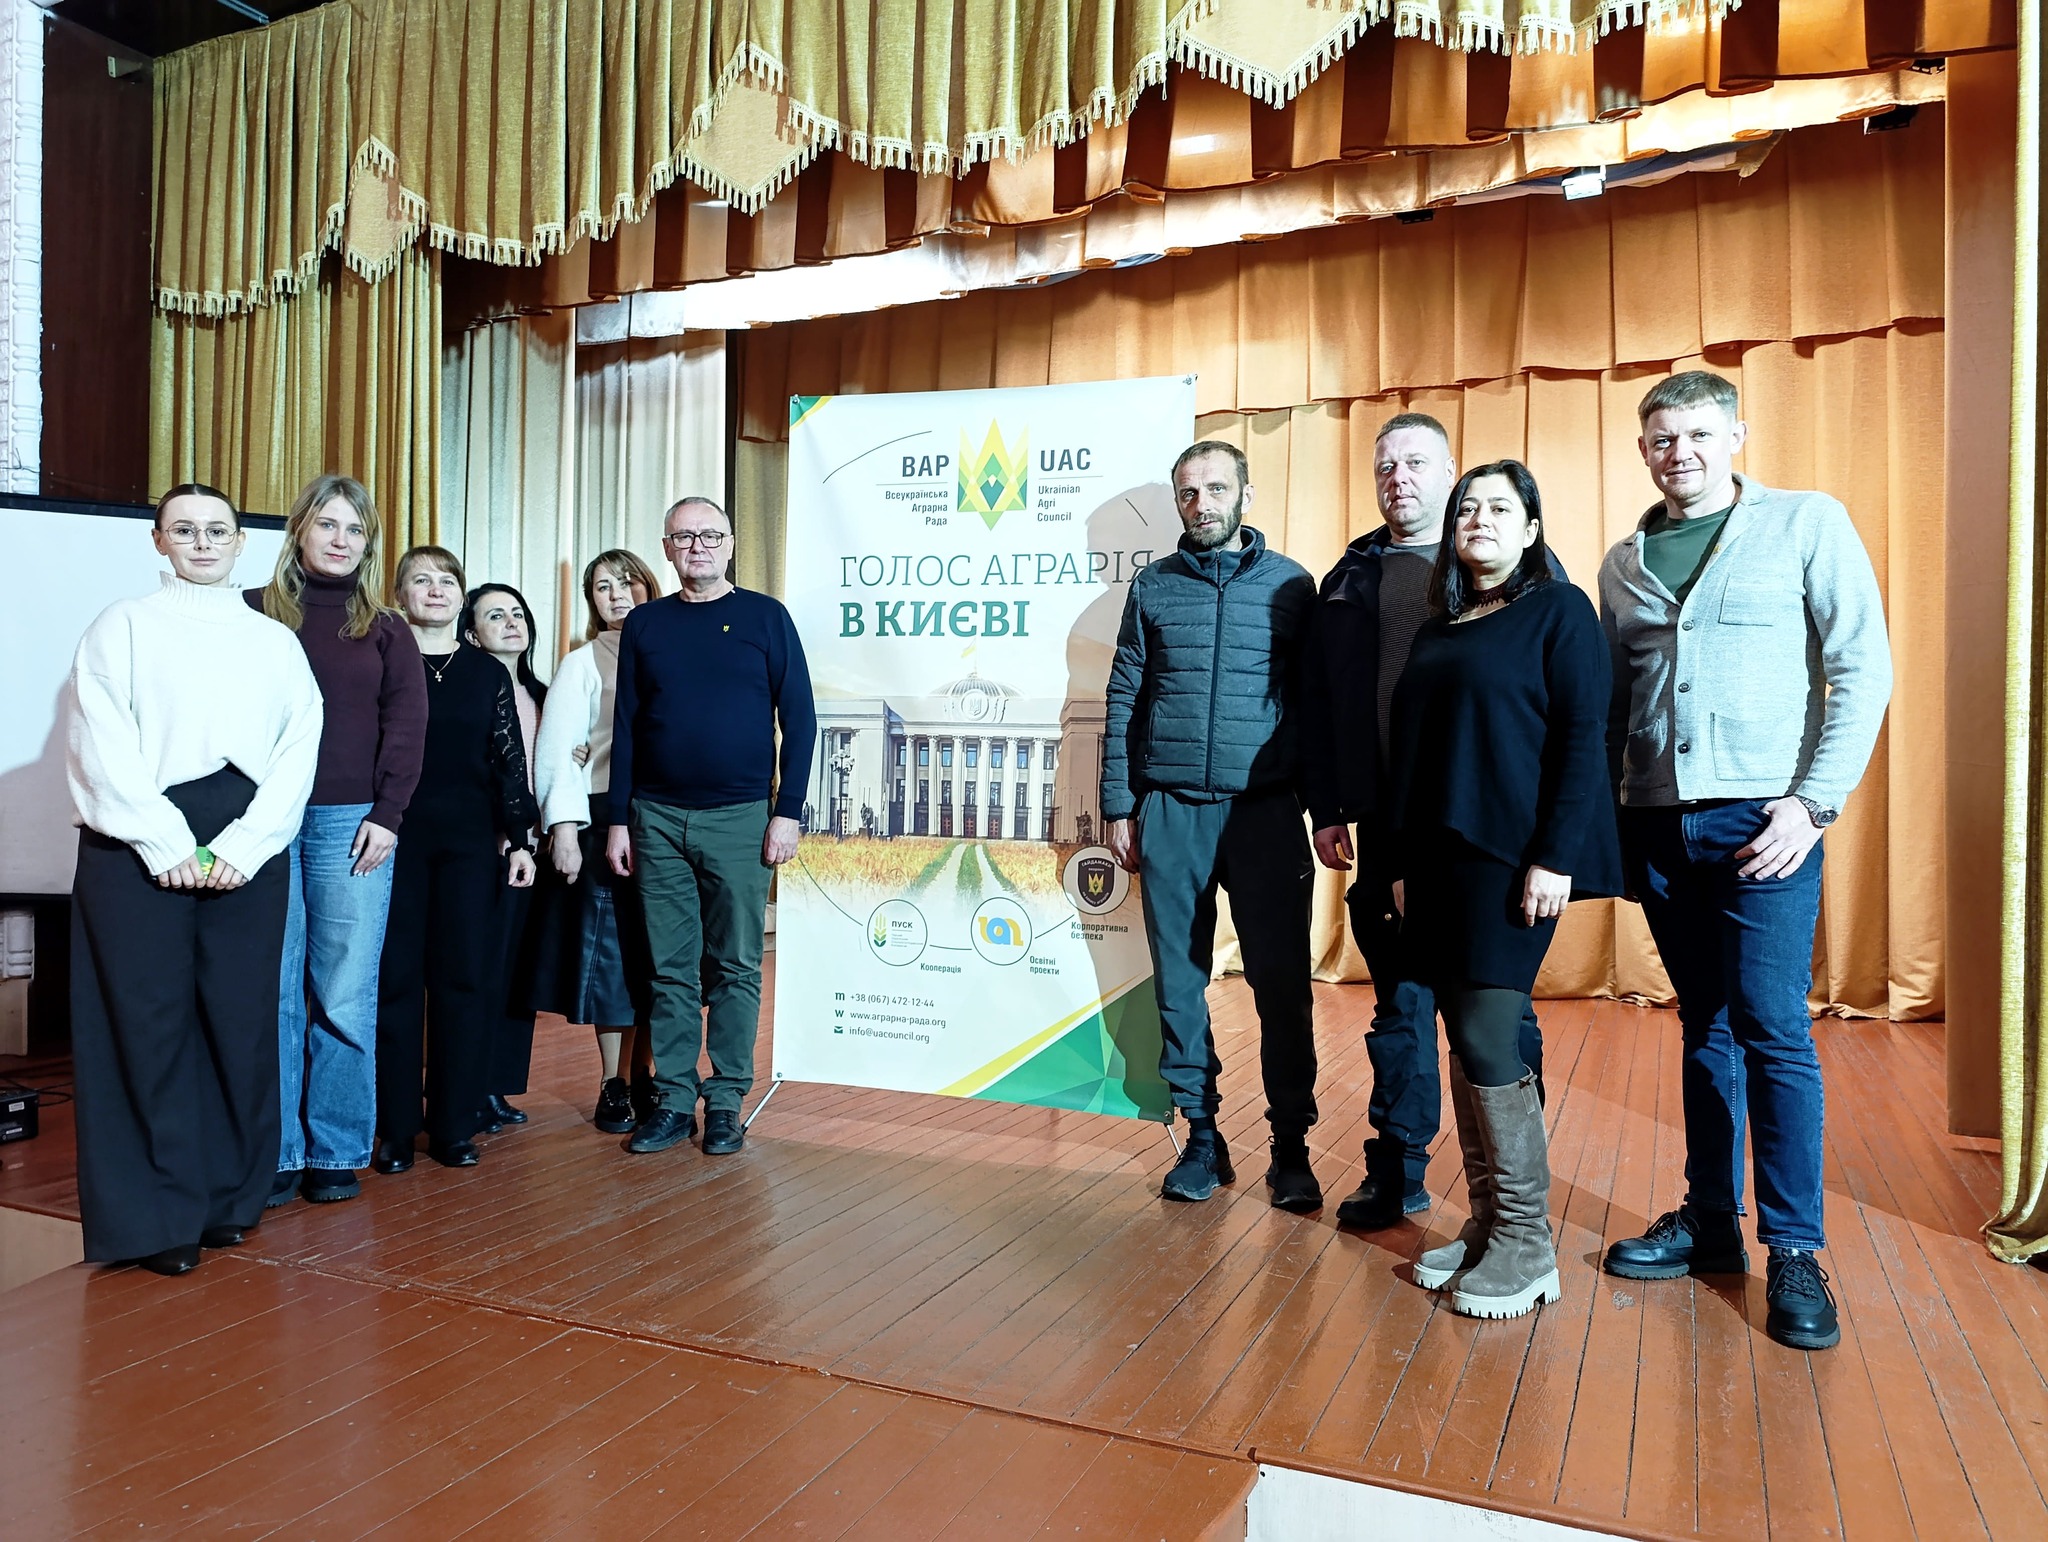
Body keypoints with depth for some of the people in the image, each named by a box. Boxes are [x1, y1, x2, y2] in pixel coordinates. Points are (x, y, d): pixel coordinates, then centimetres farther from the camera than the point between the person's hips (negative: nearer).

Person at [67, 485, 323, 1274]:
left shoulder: (276, 641, 14)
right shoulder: (123, 626, 8)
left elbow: (298, 751, 4)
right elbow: (101, 744, -2)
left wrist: (245, 844, -9)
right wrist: (166, 844, -12)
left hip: (248, 850, 2)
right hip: (138, 848, -2)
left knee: (241, 1022, 3)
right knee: (149, 1023, -1)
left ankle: (230, 1197, 15)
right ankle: (157, 1216, 8)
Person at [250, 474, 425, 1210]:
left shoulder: (383, 627, 11)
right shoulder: (253, 612, 9)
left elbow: (406, 726, 5)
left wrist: (387, 816, -5)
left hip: (352, 822, 0)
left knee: (345, 997, 1)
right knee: (271, 992, 2)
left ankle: (337, 1150, 11)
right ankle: (277, 1151, 12)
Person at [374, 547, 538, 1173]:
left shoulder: (488, 672, 9)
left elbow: (509, 760, 9)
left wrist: (521, 839, 4)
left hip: (470, 840, 2)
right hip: (395, 838, -2)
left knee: (466, 977, 2)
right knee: (396, 978, 2)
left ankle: (453, 1125, 13)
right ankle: (396, 1128, 13)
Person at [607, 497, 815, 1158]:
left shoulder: (765, 617, 3)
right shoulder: (645, 623, 10)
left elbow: (799, 717, 1)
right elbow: (626, 726, 11)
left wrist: (787, 812, -6)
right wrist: (618, 820, 6)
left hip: (739, 818, -2)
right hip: (657, 818, 2)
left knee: (735, 968, 4)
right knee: (671, 970, 6)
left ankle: (725, 1103, 13)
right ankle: (672, 1101, 15)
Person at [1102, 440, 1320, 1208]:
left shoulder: (1291, 584, 6)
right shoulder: (1152, 586, 9)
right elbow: (1123, 701, 9)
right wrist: (1118, 808, 4)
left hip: (1266, 810, -1)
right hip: (1171, 812, 2)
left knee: (1281, 983, 0)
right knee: (1179, 980, 5)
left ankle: (1291, 1147, 12)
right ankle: (1202, 1137, 18)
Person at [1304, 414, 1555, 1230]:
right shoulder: (1350, 579, 14)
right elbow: (1317, 706, 15)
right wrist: (1327, 810, 9)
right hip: (1388, 821, 3)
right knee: (1400, 999, 11)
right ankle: (1396, 1169, 23)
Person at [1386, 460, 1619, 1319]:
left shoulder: (1558, 610, 0)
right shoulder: (1438, 629, 17)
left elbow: (1583, 738, -8)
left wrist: (1555, 858, -15)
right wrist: (1402, 863, 14)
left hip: (1511, 857, -6)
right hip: (1435, 858, 6)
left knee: (1488, 1040, -8)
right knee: (1464, 1040, 8)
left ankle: (1527, 1244, 5)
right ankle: (1485, 1222, 19)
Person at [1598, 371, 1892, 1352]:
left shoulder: (1807, 525, 1)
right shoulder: (1623, 564, 13)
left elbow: (1863, 671, -4)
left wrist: (1815, 802, -12)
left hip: (1762, 818, -4)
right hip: (1658, 823, 4)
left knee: (1771, 1030, -6)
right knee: (1704, 1026, 12)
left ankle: (1795, 1251, 7)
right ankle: (1709, 1221, 22)